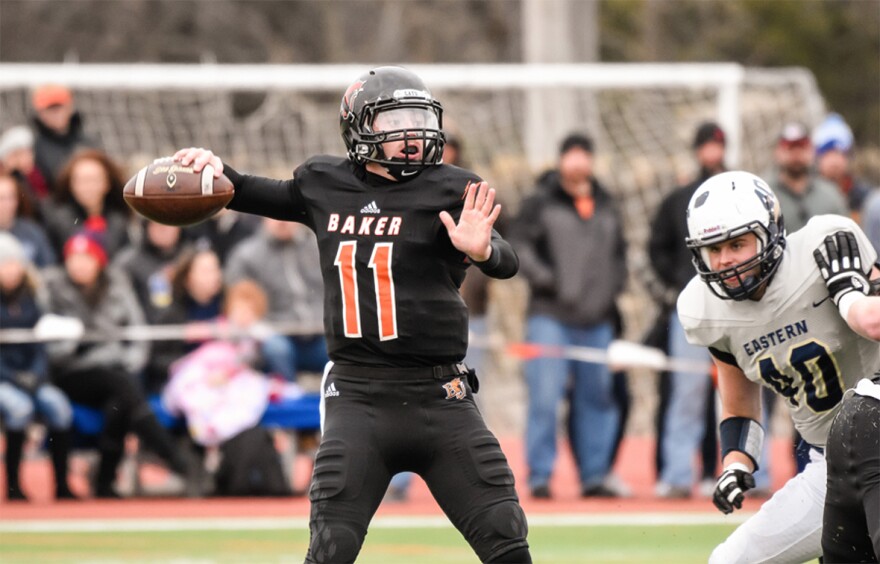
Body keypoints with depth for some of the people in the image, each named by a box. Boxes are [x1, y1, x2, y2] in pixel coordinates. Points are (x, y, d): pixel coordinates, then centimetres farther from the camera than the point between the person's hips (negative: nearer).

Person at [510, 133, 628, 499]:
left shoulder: (605, 207, 17)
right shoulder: (541, 203, 1)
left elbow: (618, 252, 26)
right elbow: (518, 245, -5)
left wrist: (614, 285, 10)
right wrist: (546, 280, -15)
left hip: (597, 319, 5)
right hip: (550, 317, -5)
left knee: (598, 398, 7)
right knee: (545, 397, -9)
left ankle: (594, 476, 14)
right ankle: (539, 476, -5)